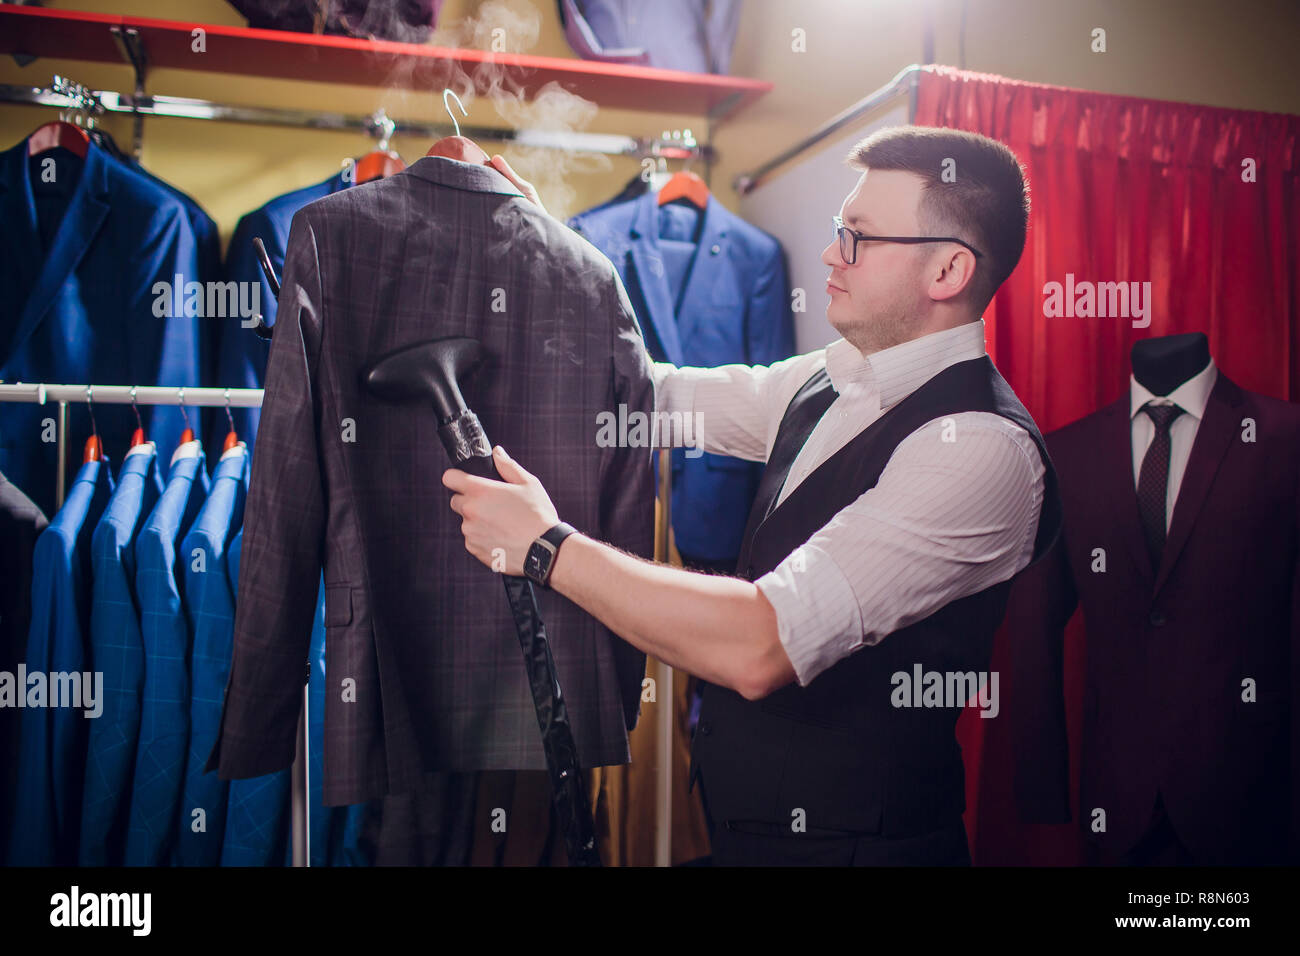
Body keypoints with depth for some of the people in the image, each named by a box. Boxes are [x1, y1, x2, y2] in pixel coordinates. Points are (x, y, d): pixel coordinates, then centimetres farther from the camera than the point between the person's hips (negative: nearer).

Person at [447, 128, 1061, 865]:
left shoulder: (982, 447, -25)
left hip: (851, 838, -7)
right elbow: (658, 393, 11)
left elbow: (760, 649, -31)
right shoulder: (827, 382, 1)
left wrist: (547, 546, -24)